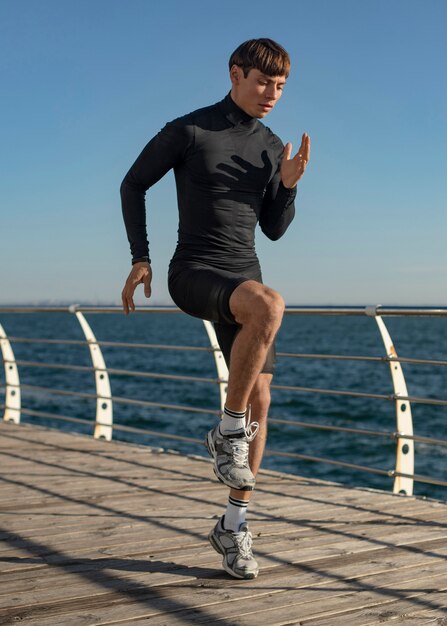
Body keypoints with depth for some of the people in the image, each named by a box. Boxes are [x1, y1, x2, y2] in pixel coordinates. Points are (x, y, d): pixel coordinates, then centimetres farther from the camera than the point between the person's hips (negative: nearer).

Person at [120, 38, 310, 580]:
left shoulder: (271, 147, 13)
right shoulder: (188, 130, -3)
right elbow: (133, 184, 6)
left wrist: (289, 185, -3)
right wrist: (140, 258, -2)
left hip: (242, 280, 6)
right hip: (192, 274, -6)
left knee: (260, 403, -3)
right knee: (269, 306, -37)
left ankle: (233, 525, 11)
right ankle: (228, 431, -20)